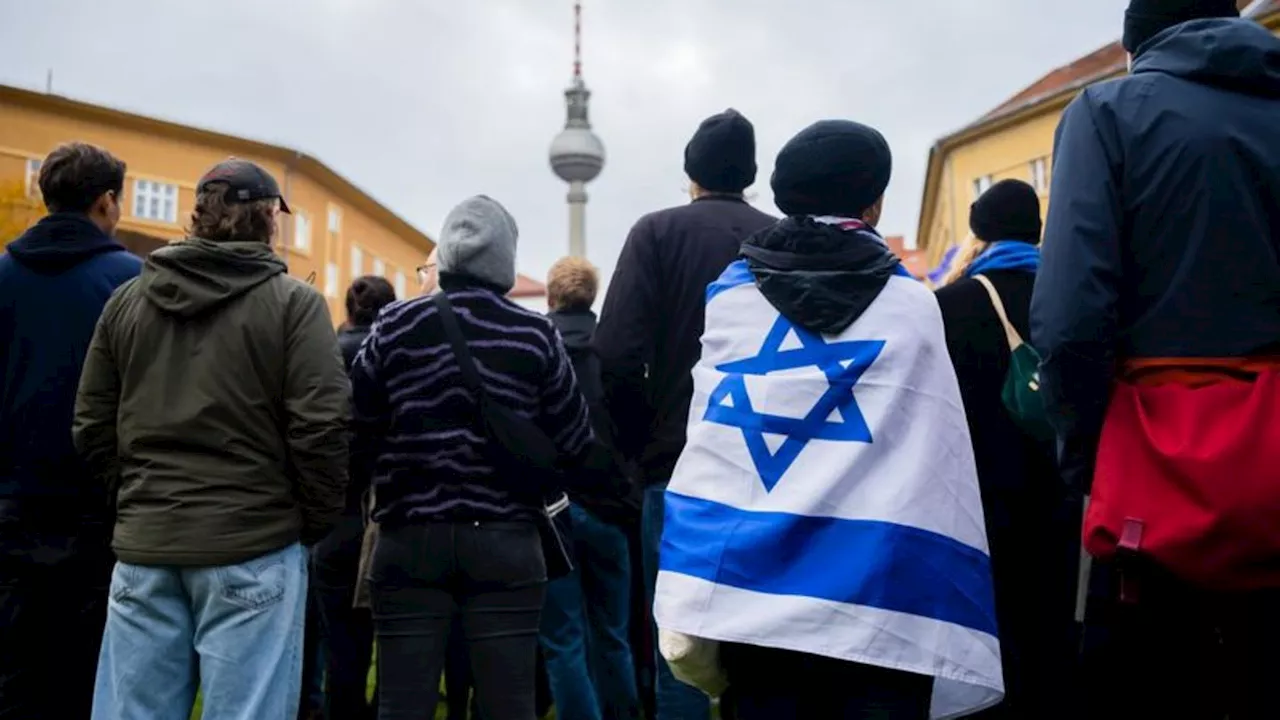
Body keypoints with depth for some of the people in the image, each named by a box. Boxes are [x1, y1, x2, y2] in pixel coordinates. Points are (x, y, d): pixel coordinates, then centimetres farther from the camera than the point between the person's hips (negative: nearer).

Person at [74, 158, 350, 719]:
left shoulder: (126, 300, 8)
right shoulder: (293, 302, -6)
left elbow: (91, 427, 9)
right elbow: (320, 426, -12)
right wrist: (317, 522, 1)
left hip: (144, 546, 5)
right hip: (252, 546, -4)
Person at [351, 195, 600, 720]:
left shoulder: (395, 326, -1)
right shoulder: (536, 334, -3)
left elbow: (356, 433, 1)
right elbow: (575, 445, 0)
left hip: (409, 539, 1)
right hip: (505, 541, 0)